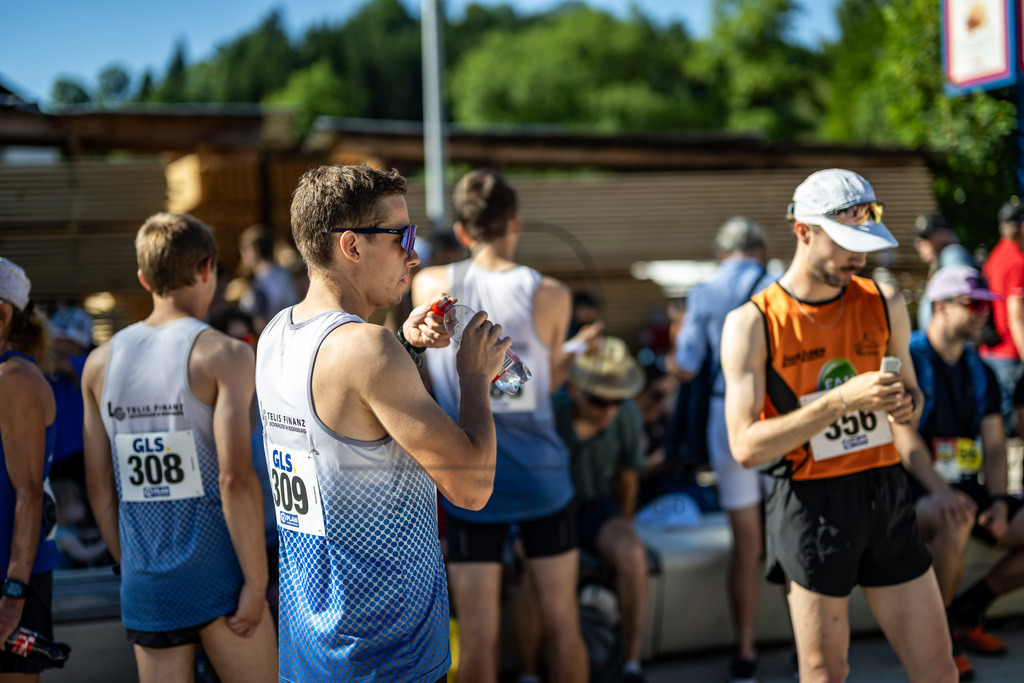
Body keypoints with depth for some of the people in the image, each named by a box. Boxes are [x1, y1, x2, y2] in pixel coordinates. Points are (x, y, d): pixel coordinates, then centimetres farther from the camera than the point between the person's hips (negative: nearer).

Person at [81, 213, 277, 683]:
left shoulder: (101, 363, 6)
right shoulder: (223, 355, -9)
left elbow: (98, 486, 9)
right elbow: (235, 478, -17)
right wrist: (256, 579, -11)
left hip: (146, 586, 4)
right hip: (215, 574, -4)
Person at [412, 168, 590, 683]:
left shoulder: (429, 286, -5)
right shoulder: (550, 294, -9)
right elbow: (544, 384, 0)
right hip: (542, 480, 0)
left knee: (477, 638, 6)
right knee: (562, 626, 15)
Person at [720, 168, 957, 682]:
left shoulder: (885, 304, 6)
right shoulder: (753, 323, -9)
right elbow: (745, 446, -16)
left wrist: (904, 408, -5)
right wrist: (841, 399, -23)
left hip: (885, 494, 4)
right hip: (811, 504, -4)